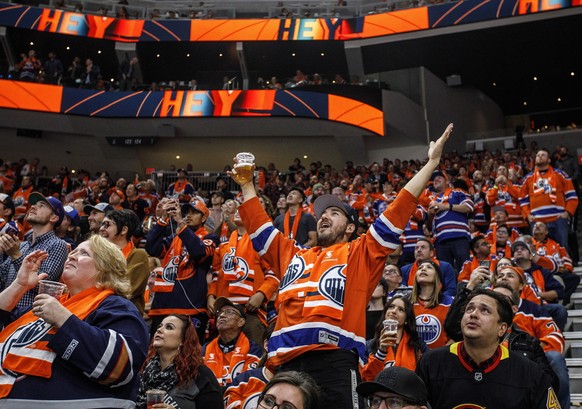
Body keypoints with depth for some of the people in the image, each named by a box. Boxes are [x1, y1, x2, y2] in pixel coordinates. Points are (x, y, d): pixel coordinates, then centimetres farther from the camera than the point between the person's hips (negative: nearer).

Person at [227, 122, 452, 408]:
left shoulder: (359, 253, 15)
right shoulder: (293, 255, 26)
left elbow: (397, 213, 10)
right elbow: (259, 226, 36)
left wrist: (431, 163, 8)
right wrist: (247, 186, 38)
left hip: (334, 358, -4)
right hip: (287, 360, 5)